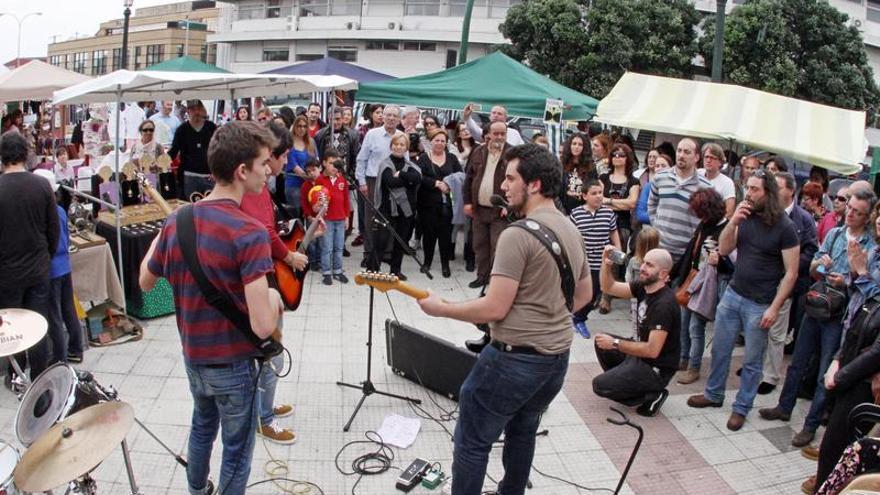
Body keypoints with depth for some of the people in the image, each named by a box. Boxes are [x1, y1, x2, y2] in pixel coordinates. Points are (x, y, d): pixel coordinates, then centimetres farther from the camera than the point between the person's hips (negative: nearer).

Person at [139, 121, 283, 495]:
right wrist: (273, 296, -10)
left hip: (193, 355, 7)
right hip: (233, 363, -7)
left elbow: (145, 282, 10)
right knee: (237, 450, 14)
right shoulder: (250, 233, -27)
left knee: (202, 425, 31)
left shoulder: (176, 221, -7)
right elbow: (262, 326, -31)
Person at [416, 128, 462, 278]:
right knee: (428, 232, 5)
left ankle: (445, 264, 9)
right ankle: (427, 262, 21)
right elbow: (419, 177, -9)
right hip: (428, 203, -1)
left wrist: (449, 184, -12)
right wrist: (437, 183, -16)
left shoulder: (452, 158, 12)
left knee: (445, 233, -1)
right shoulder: (423, 158, 4)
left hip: (446, 202, 1)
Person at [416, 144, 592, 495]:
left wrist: (440, 307, -10)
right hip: (558, 357, 9)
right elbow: (584, 294, 18)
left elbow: (495, 308, -22)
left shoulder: (518, 235, -21)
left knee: (472, 442, 7)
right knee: (523, 430, 27)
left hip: (516, 357, -9)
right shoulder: (573, 231, 7)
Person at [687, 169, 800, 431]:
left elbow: (791, 272, -11)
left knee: (752, 361, 9)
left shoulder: (784, 227, -13)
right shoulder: (745, 216, 2)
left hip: (759, 304, -5)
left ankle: (741, 408, 23)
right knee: (720, 350, 15)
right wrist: (733, 222, -15)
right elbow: (724, 250, 0)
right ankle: (713, 395, 33)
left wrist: (774, 308, -14)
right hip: (732, 294, 5)